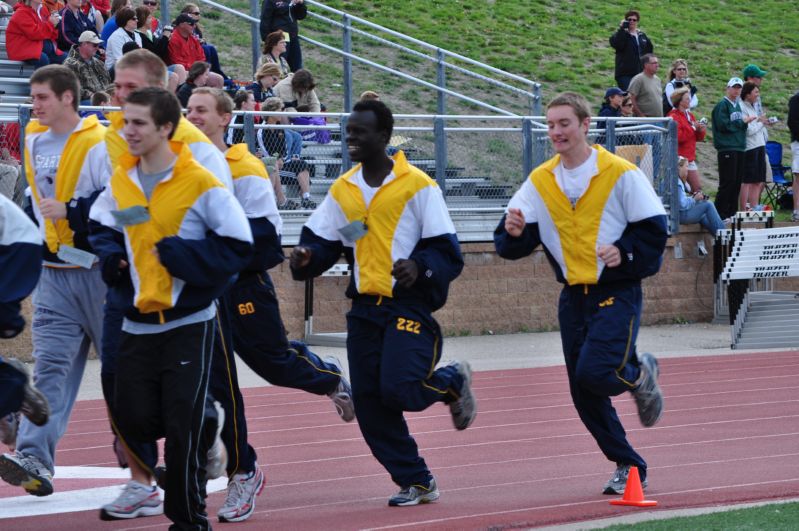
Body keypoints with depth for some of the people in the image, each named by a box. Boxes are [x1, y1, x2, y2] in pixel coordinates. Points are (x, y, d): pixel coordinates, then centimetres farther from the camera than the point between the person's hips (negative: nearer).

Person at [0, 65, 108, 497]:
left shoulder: (99, 145, -14)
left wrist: (70, 211, -23)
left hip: (99, 272, -5)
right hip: (54, 273, 5)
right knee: (50, 365, -7)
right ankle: (35, 460, -20)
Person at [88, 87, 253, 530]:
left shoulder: (202, 184, -12)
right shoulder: (120, 182, 4)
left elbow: (239, 246, -12)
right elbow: (103, 228, 20)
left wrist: (181, 254, -19)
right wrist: (110, 255, 0)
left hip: (189, 322, -5)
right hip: (138, 322, 5)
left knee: (182, 425, -5)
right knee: (134, 421, 3)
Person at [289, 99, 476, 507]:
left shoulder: (417, 186, -7)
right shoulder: (342, 190, 10)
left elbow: (447, 251, -7)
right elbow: (321, 241, 14)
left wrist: (420, 267, -25)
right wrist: (306, 256, -8)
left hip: (409, 305, -6)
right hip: (364, 307, 6)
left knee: (398, 389, -21)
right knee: (368, 403, 2)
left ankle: (452, 382, 13)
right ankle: (415, 482, 15)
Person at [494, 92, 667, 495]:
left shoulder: (621, 174, -9)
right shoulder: (540, 181, 3)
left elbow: (655, 228, -7)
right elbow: (511, 245, 2)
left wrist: (625, 253, -22)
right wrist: (514, 232, -20)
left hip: (617, 294, -5)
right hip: (574, 296, 5)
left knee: (594, 372, -23)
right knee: (583, 395, 5)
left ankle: (639, 374, 12)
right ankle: (629, 467, 22)